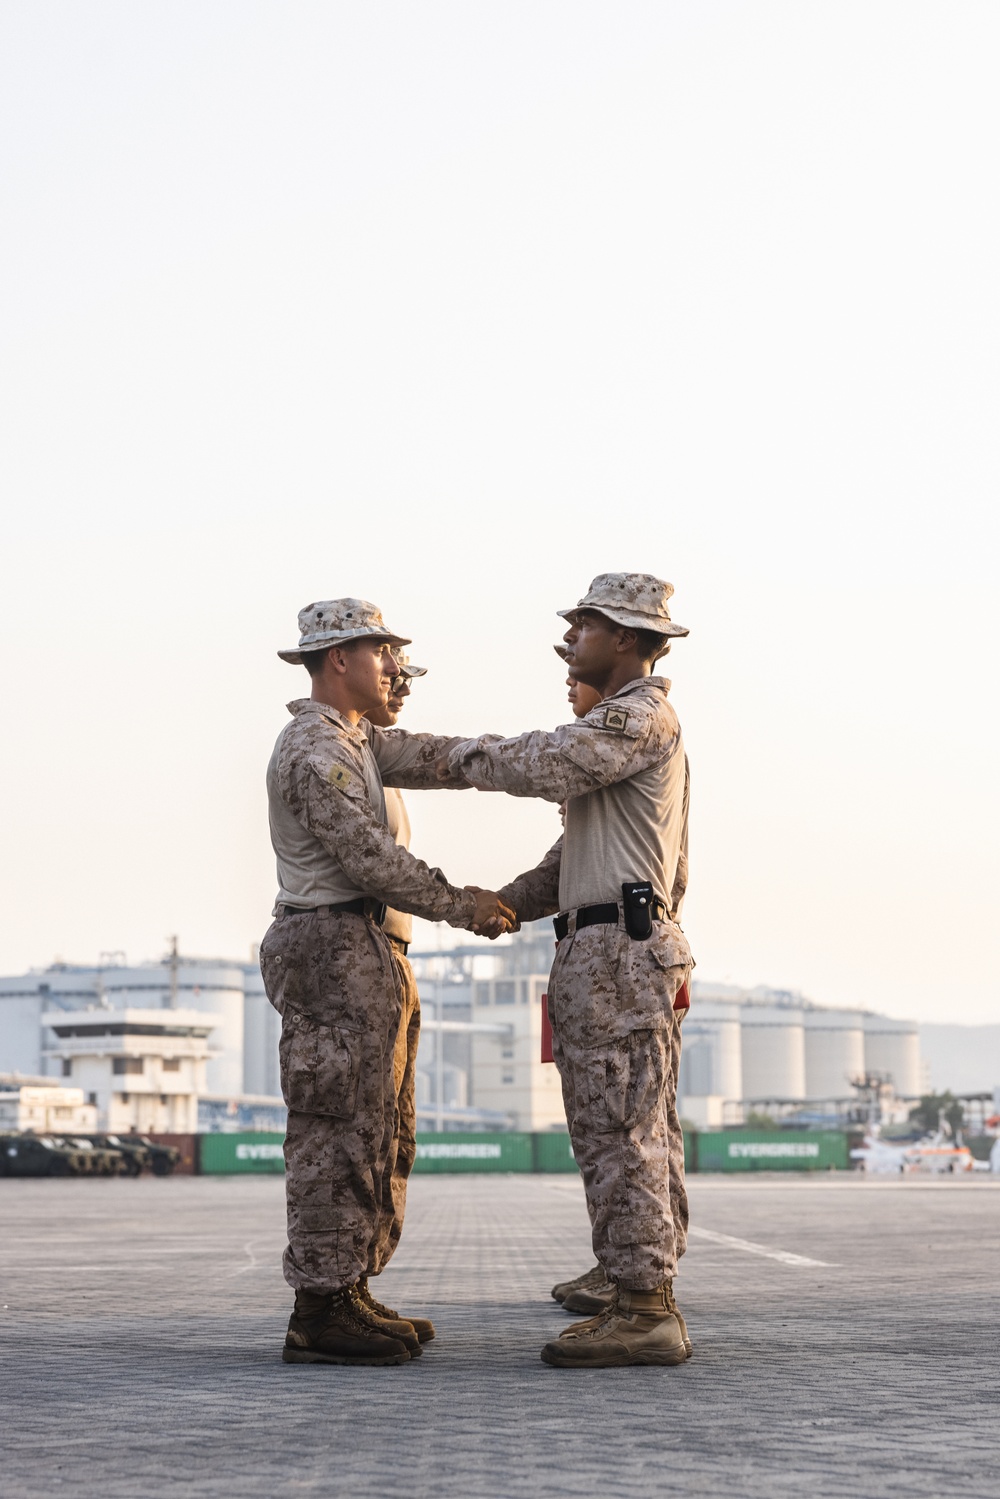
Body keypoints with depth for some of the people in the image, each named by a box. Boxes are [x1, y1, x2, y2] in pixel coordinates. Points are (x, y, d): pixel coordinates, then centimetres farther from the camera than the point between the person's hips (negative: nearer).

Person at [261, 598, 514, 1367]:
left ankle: (346, 1295, 17)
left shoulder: (348, 740, 18)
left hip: (354, 950, 11)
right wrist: (460, 906, -11)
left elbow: (432, 757, 13)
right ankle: (323, 1312, -7)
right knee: (337, 1130, -9)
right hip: (332, 947, -11)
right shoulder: (313, 750, -15)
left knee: (362, 1129, 12)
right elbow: (368, 857, -19)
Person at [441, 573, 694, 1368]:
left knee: (618, 1133, -11)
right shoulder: (628, 724, 24)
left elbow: (546, 766, -24)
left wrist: (467, 756, -6)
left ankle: (643, 1312, -11)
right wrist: (508, 902, 16)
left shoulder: (642, 714, -9)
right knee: (639, 1137, 9)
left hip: (617, 949, -11)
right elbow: (579, 851, 26)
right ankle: (648, 1306, 12)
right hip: (615, 952, 11)